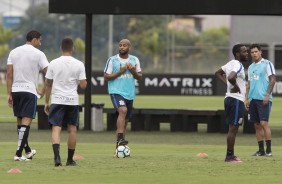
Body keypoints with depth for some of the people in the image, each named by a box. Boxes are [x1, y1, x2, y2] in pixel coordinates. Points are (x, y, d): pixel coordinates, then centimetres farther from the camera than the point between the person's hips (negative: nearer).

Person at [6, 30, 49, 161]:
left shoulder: (14, 52, 8)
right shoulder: (38, 54, -4)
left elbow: (9, 74, 3)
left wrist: (9, 94, 3)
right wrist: (43, 92, 2)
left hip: (16, 90, 5)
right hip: (30, 91, -5)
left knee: (20, 120, 16)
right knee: (26, 121, -6)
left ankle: (27, 150, 29)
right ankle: (19, 153, -14)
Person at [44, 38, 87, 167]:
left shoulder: (53, 63, 0)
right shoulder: (79, 64, -3)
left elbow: (48, 85, 5)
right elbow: (83, 85, -4)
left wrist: (46, 102, 13)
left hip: (57, 100, 0)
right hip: (72, 100, 0)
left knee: (56, 128, -4)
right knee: (72, 129, 13)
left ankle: (57, 156, -26)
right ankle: (70, 160, 17)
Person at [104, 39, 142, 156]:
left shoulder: (134, 60, 9)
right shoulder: (112, 60, -3)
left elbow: (140, 77, 11)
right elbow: (106, 76, -4)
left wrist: (134, 72, -9)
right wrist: (120, 72, -14)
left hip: (130, 94, 5)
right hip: (116, 92, -5)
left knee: (125, 121, 9)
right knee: (123, 110, -30)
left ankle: (119, 147, 19)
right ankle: (120, 139, -37)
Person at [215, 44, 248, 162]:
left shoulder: (231, 63, 13)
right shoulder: (238, 66, -17)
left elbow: (218, 73, 27)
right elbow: (231, 77, -36)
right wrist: (236, 86, -18)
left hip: (230, 99, 10)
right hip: (236, 100, -10)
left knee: (233, 128, 14)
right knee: (233, 128, -6)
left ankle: (230, 155, 18)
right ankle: (229, 156, -4)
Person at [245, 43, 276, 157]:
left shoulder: (267, 64, -2)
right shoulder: (250, 67, 19)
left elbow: (272, 80, -7)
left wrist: (267, 95, -15)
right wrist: (247, 98, 13)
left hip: (263, 99, -7)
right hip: (253, 99, 7)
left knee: (264, 123, -13)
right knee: (257, 125, 5)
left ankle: (268, 150, -10)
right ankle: (261, 150, 8)